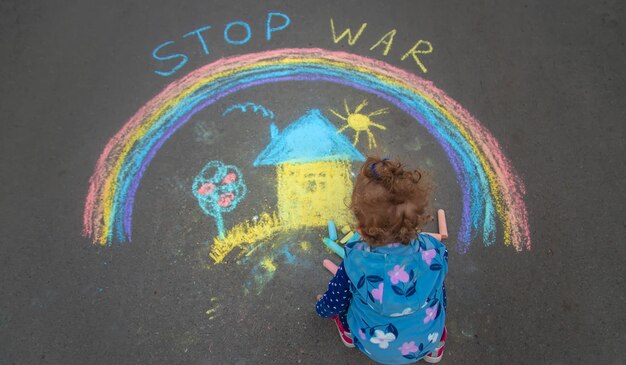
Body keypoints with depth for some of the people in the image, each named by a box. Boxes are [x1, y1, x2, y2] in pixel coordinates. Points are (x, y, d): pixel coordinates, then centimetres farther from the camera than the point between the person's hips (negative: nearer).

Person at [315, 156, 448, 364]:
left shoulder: (355, 263, -30)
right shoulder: (436, 252, -25)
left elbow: (334, 302, -11)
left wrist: (321, 308, 14)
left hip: (374, 347, -1)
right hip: (426, 342, 2)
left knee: (343, 293, 15)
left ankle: (348, 333, 37)